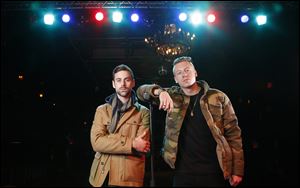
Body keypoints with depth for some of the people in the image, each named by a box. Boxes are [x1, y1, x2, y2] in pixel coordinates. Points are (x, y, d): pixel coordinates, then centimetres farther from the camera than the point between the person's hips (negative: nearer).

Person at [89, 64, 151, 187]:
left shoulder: (143, 112, 2)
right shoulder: (102, 110, 7)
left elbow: (141, 148, -10)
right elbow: (97, 142, -7)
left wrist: (109, 141, -11)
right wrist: (131, 144, -16)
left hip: (129, 177, -2)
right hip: (102, 176, 2)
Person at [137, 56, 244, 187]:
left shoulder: (218, 97, 1)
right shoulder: (173, 96, 7)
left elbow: (233, 133, 1)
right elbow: (141, 91, 2)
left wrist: (237, 170, -4)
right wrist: (160, 92, -20)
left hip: (214, 171, -1)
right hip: (183, 172, 1)